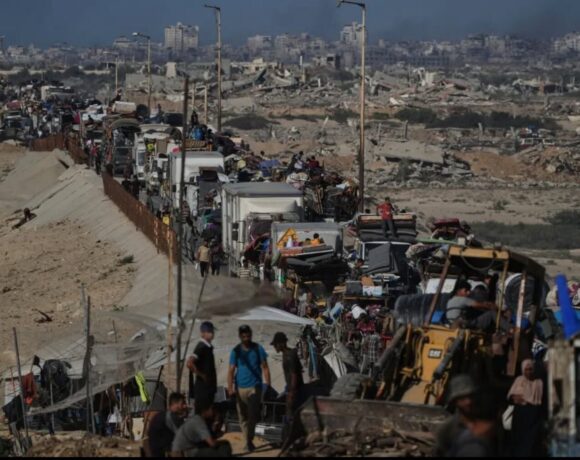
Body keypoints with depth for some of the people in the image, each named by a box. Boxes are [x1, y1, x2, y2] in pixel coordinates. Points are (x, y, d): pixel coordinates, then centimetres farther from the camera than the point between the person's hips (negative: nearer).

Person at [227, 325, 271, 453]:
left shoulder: (258, 349, 1)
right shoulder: (236, 351, 3)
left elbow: (265, 368, 3)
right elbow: (231, 371, 1)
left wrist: (268, 385, -5)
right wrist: (230, 388, -10)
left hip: (255, 387, -2)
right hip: (240, 388, 2)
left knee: (252, 415, -9)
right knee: (243, 417, 5)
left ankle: (249, 441, -5)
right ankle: (248, 442, 13)